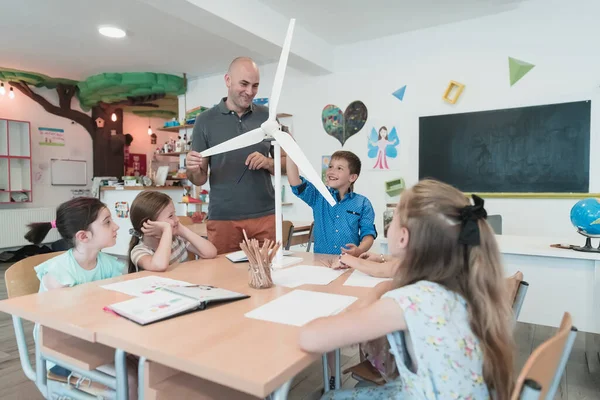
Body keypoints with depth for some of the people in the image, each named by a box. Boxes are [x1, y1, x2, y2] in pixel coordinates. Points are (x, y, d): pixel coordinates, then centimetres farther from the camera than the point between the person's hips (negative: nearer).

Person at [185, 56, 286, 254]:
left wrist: (268, 163, -10)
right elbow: (200, 179, 3)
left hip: (265, 215, 1)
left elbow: (286, 162, 9)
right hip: (222, 218, -1)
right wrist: (192, 169, -18)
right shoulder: (206, 120, 1)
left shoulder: (267, 116, 5)